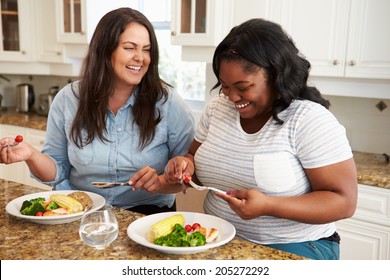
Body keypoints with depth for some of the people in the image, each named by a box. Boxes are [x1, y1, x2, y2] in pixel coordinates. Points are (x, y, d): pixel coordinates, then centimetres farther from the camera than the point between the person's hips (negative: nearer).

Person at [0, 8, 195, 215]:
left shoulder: (166, 102, -5)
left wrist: (163, 181, -18)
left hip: (146, 214, -2)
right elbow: (58, 171, 9)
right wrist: (32, 156, -10)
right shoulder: (67, 99, 1)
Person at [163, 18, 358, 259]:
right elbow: (197, 158, 16)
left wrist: (268, 206, -26)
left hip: (294, 250, -5)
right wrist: (187, 166, -8)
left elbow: (344, 202, -14)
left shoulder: (310, 121, -13)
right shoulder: (217, 108, 5)